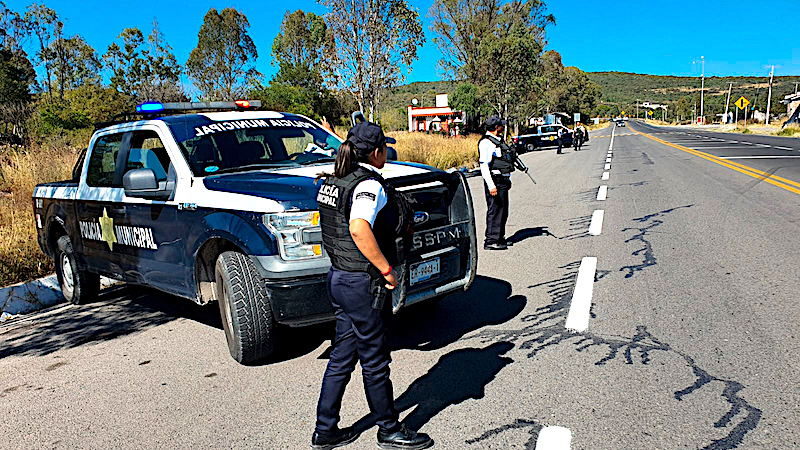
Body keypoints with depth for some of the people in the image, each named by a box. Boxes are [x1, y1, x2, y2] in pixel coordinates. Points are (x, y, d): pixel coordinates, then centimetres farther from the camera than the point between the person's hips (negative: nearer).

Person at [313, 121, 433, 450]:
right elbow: (359, 229, -36)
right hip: (364, 285, -9)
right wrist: (387, 269, -26)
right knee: (375, 362, 8)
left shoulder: (332, 182, 9)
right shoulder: (370, 185, -19)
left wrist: (396, 222, 20)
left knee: (342, 357, 19)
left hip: (338, 277, 9)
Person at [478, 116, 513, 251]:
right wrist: (491, 185, -24)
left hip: (503, 180, 10)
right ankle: (491, 241, -3)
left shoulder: (499, 140, 18)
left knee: (503, 210, 14)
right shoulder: (485, 142, -13)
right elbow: (484, 166, -19)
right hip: (495, 181, -10)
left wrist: (508, 179, 24)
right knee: (495, 210, -8)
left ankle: (500, 237, 24)